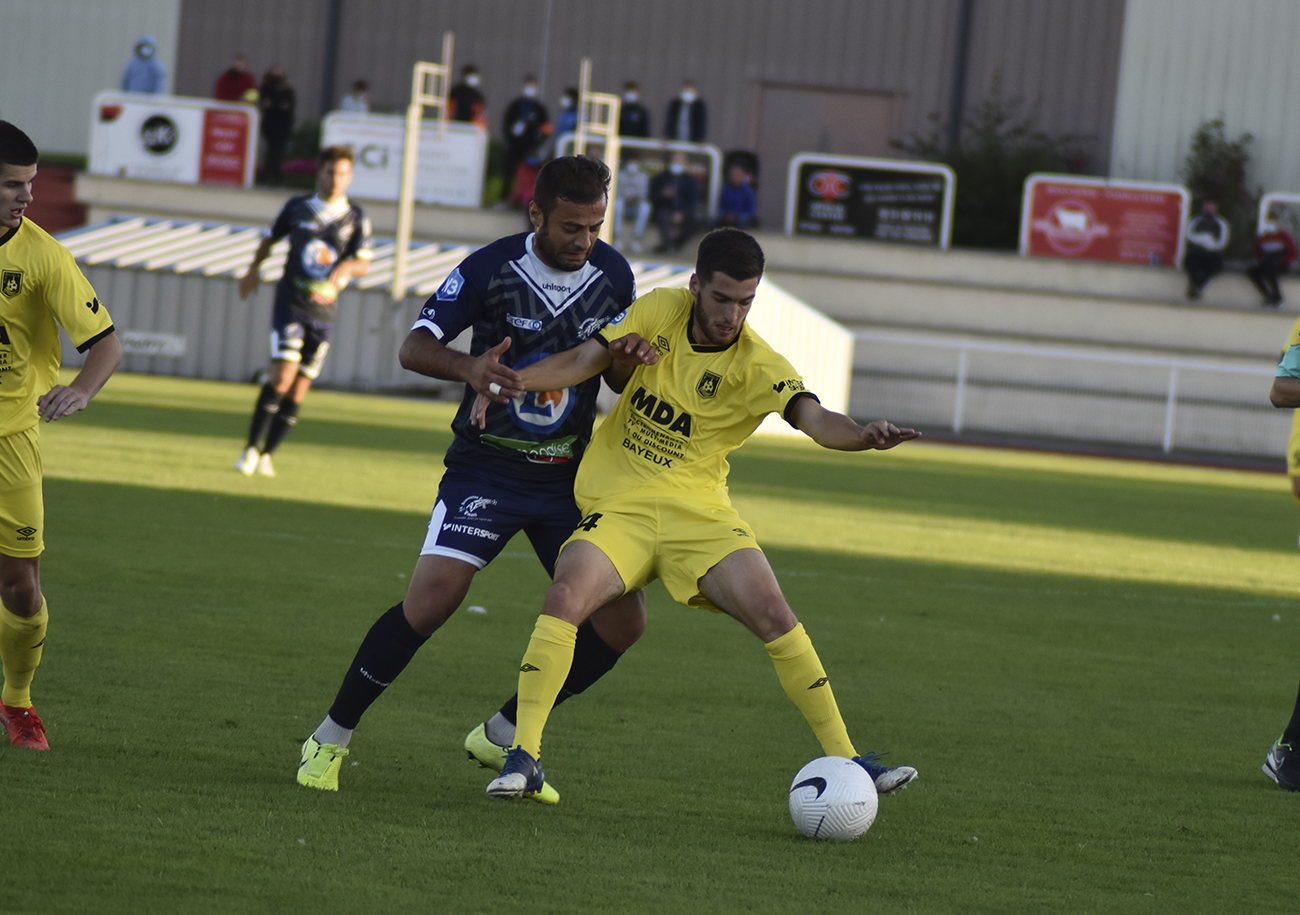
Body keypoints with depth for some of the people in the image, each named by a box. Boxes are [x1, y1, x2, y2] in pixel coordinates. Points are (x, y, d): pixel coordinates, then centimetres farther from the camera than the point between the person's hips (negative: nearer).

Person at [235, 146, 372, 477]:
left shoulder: (355, 218, 5)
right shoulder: (297, 207, 5)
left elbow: (363, 263, 0)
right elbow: (271, 239, 20)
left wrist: (346, 267, -22)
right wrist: (254, 268, 5)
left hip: (323, 311, 2)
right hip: (290, 304, -2)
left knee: (299, 389, 2)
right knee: (282, 375, -18)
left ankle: (267, 454, 13)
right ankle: (252, 447, -11)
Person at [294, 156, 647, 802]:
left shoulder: (613, 275, 0)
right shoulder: (490, 269, -13)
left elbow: (621, 373, 10)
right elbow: (415, 347, -13)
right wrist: (467, 367, -34)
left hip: (569, 476, 5)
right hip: (485, 469, -4)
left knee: (622, 620, -4)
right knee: (433, 597, -23)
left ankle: (502, 736, 14)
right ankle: (331, 737, -5)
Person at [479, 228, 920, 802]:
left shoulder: (757, 366, -12)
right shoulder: (659, 313, -2)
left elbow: (813, 419, -27)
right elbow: (582, 361, 2)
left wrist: (864, 437, -48)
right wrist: (512, 382, -14)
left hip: (698, 512, -1)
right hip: (618, 508, 1)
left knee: (775, 617, -16)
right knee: (564, 598, -25)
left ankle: (844, 760, -4)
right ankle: (523, 759, -19)